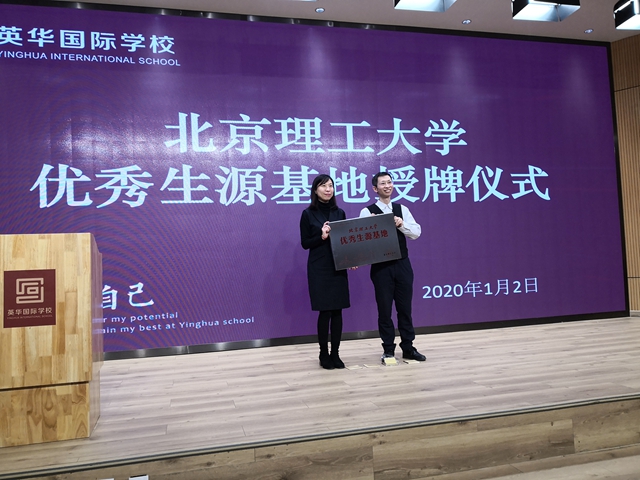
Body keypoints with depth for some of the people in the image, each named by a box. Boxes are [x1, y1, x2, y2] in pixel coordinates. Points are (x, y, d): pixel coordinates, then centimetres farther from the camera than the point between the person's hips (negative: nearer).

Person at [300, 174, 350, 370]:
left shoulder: (340, 213, 9)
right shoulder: (308, 214, -1)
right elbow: (305, 243, -3)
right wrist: (322, 236, -19)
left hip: (338, 267, 4)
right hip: (318, 269, -4)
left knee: (337, 310, 4)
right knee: (325, 311, -2)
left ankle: (335, 354, 16)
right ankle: (323, 354, 14)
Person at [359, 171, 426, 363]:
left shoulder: (402, 209, 9)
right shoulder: (368, 212, -3)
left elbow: (416, 232, 2)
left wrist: (402, 225, -14)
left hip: (402, 264, 3)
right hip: (381, 266, -3)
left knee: (405, 307, 10)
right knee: (384, 309, 5)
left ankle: (408, 347, 22)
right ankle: (388, 349, 17)